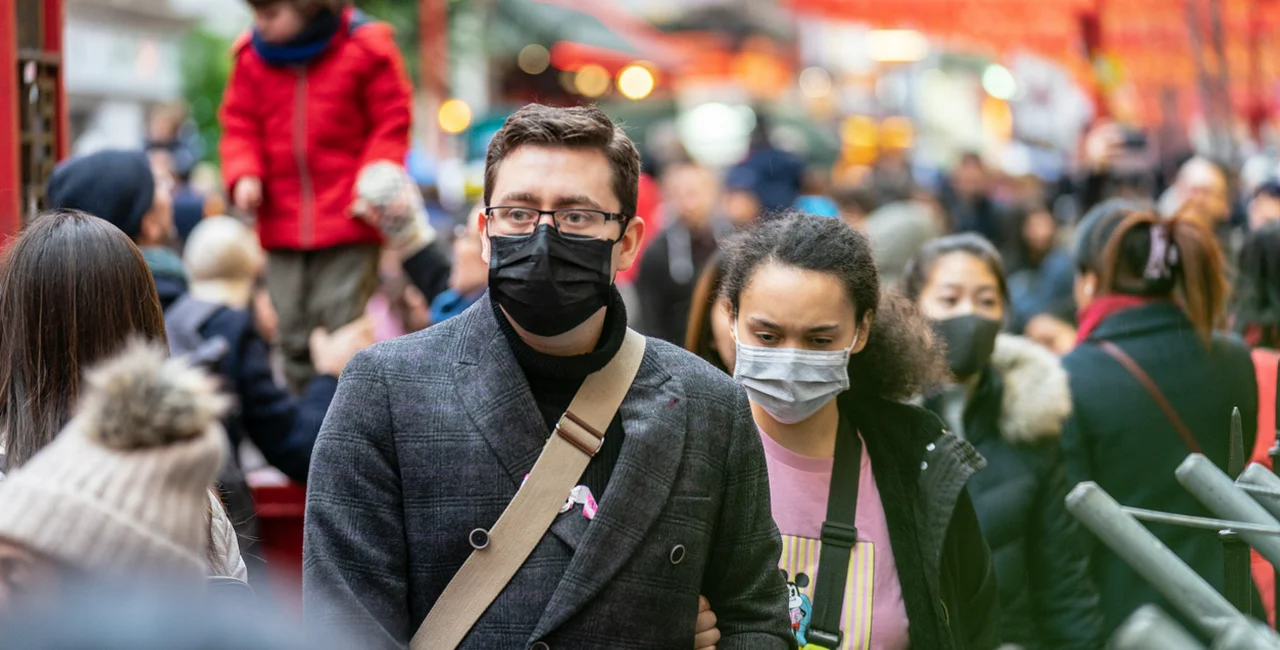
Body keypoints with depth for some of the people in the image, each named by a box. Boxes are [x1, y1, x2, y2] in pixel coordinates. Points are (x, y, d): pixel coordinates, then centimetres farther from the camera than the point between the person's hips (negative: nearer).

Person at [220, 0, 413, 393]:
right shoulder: (252, 55, 5)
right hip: (282, 224, 4)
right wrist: (244, 175, -9)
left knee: (343, 331, -7)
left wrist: (374, 182, -15)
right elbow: (240, 126, 10)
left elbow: (391, 125, -2)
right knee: (294, 337, 9)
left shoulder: (365, 48, -6)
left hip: (349, 224, -4)